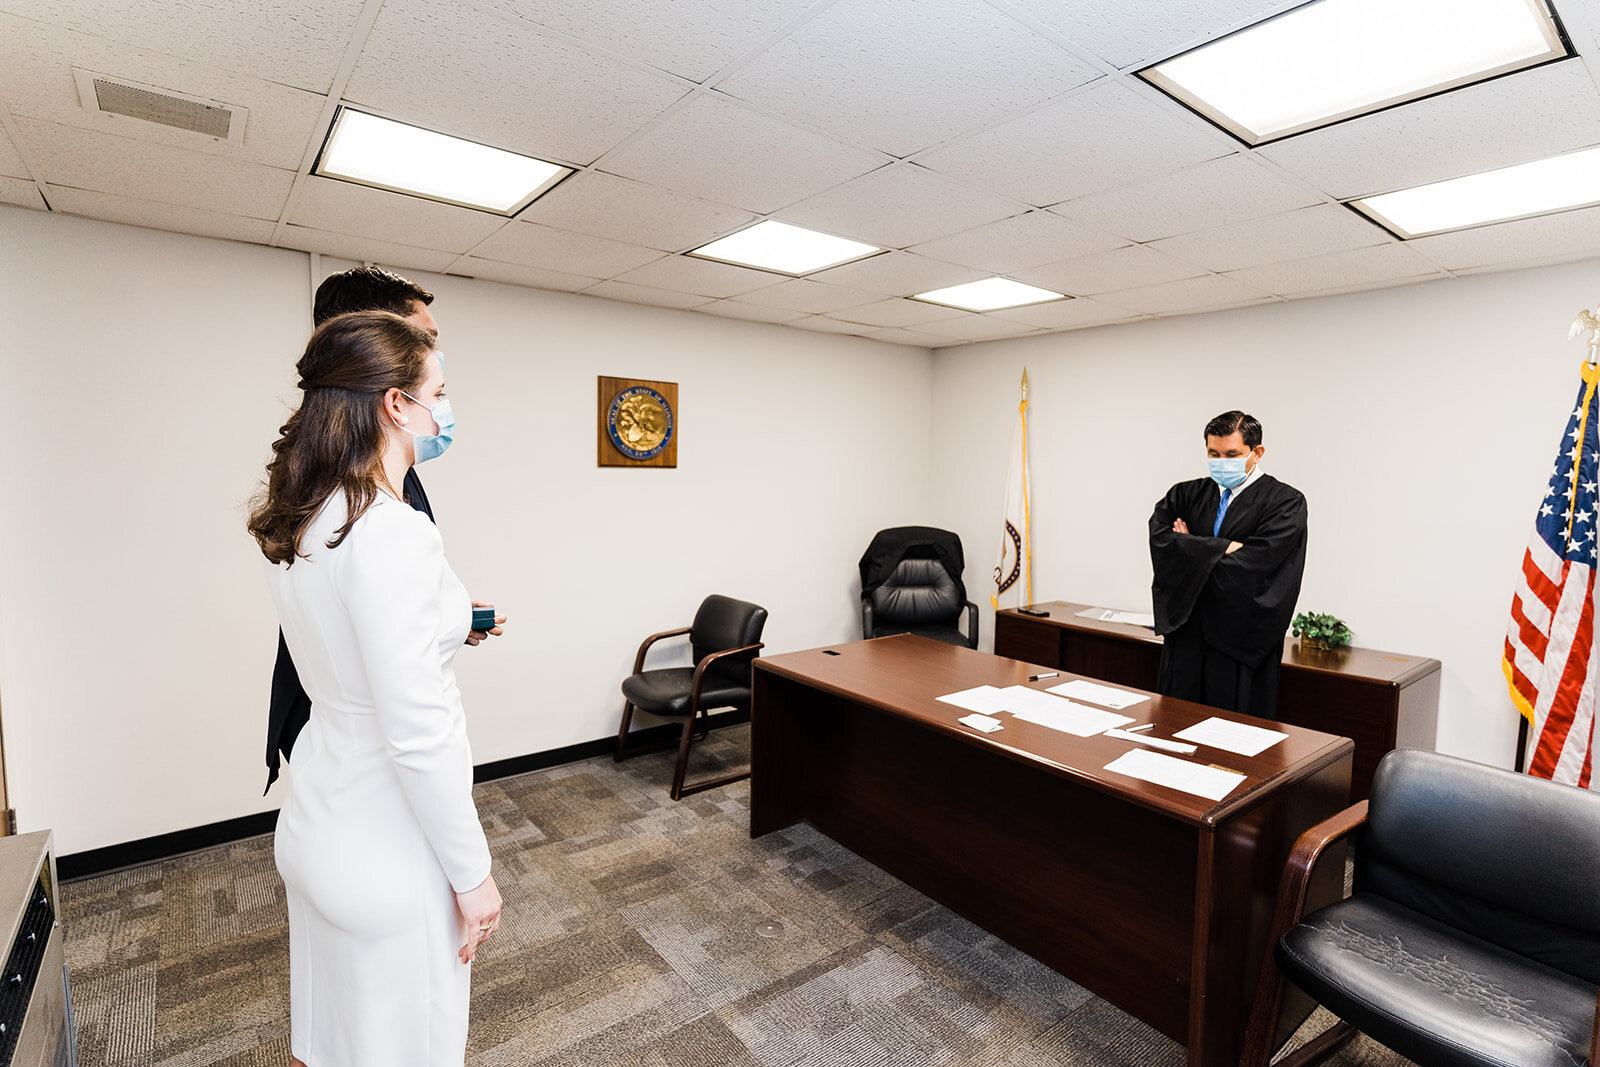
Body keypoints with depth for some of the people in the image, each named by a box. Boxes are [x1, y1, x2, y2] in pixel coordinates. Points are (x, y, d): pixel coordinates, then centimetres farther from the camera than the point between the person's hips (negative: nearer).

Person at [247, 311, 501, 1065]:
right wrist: (472, 874, -16)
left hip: (315, 823, 8)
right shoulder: (394, 532, -27)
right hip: (386, 844, -8)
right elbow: (419, 734, -26)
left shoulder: (298, 522, 0)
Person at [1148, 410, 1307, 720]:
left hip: (1242, 646, -4)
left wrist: (1190, 550, -7)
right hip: (1185, 639, 4)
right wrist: (1220, 549, -14)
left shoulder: (1285, 502, -3)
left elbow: (1253, 564, -16)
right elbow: (1159, 539, -6)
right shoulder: (1185, 494, 10)